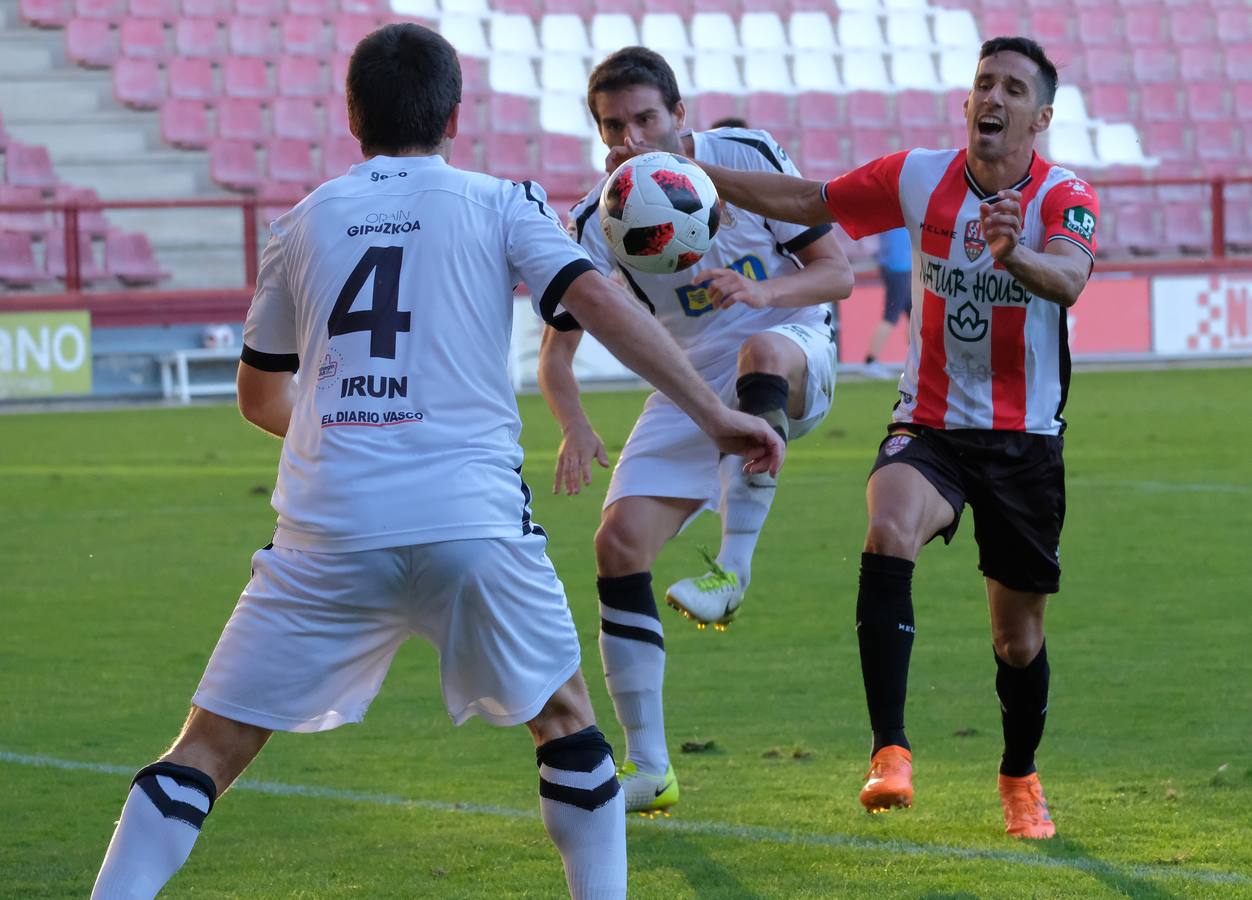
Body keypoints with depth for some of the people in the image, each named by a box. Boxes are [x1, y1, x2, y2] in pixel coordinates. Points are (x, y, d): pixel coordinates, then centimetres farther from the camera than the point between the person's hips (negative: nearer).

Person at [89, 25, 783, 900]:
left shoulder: (304, 221, 17)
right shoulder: (499, 203, 9)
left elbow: (260, 397, 27)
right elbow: (602, 303, -6)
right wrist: (713, 412, -2)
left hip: (329, 530, 1)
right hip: (472, 520, -1)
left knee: (210, 748, 5)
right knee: (566, 721, 21)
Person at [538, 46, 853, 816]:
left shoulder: (748, 157, -13)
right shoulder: (600, 222, -8)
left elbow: (838, 272, -9)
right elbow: (557, 350, -4)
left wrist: (760, 292, -30)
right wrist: (575, 428, -26)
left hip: (794, 356, -3)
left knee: (761, 351, -40)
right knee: (622, 544, -13)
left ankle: (733, 573, -35)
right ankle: (649, 770, -4)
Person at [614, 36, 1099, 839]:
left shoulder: (1065, 197, -12)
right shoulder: (918, 178, -4)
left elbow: (1069, 280, -33)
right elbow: (804, 202, 5)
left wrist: (1014, 255, -55)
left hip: (1026, 441, -1)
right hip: (929, 427, 1)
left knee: (1018, 636, 9)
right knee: (888, 534, -32)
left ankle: (1021, 779, 38)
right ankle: (891, 753, -35)